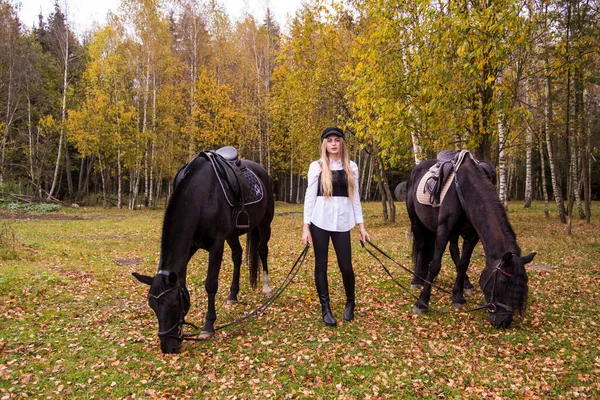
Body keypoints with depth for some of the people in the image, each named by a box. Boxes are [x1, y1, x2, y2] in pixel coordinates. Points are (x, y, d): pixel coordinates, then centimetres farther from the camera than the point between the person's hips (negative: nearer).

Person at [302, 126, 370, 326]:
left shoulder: (351, 167, 8)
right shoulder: (316, 166, 1)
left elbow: (355, 197, 10)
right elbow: (310, 196, -1)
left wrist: (361, 225, 7)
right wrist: (306, 227, -7)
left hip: (342, 221, 1)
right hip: (320, 221, -1)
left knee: (346, 266, 1)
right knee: (321, 265, 4)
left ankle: (350, 303, 26)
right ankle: (325, 308, 17)